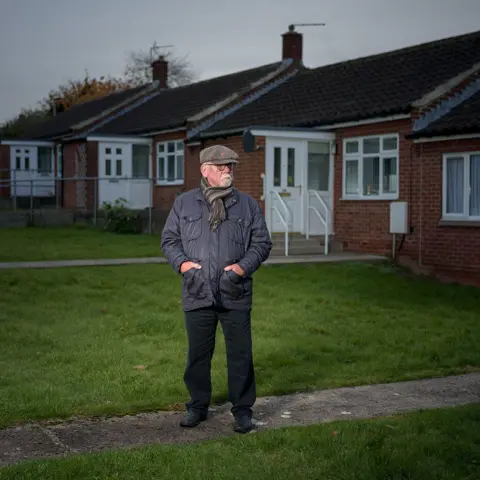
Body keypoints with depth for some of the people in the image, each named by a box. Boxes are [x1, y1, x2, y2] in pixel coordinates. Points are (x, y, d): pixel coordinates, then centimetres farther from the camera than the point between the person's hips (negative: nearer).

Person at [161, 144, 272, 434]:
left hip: (236, 295, 0)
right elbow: (169, 239, 10)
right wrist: (182, 262, -7)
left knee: (240, 353, 2)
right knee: (198, 353, 10)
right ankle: (198, 406, 25)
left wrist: (244, 266, -8)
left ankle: (243, 410, 14)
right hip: (197, 294, 1)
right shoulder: (184, 203, 8)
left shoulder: (247, 204, 7)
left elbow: (262, 242, 8)